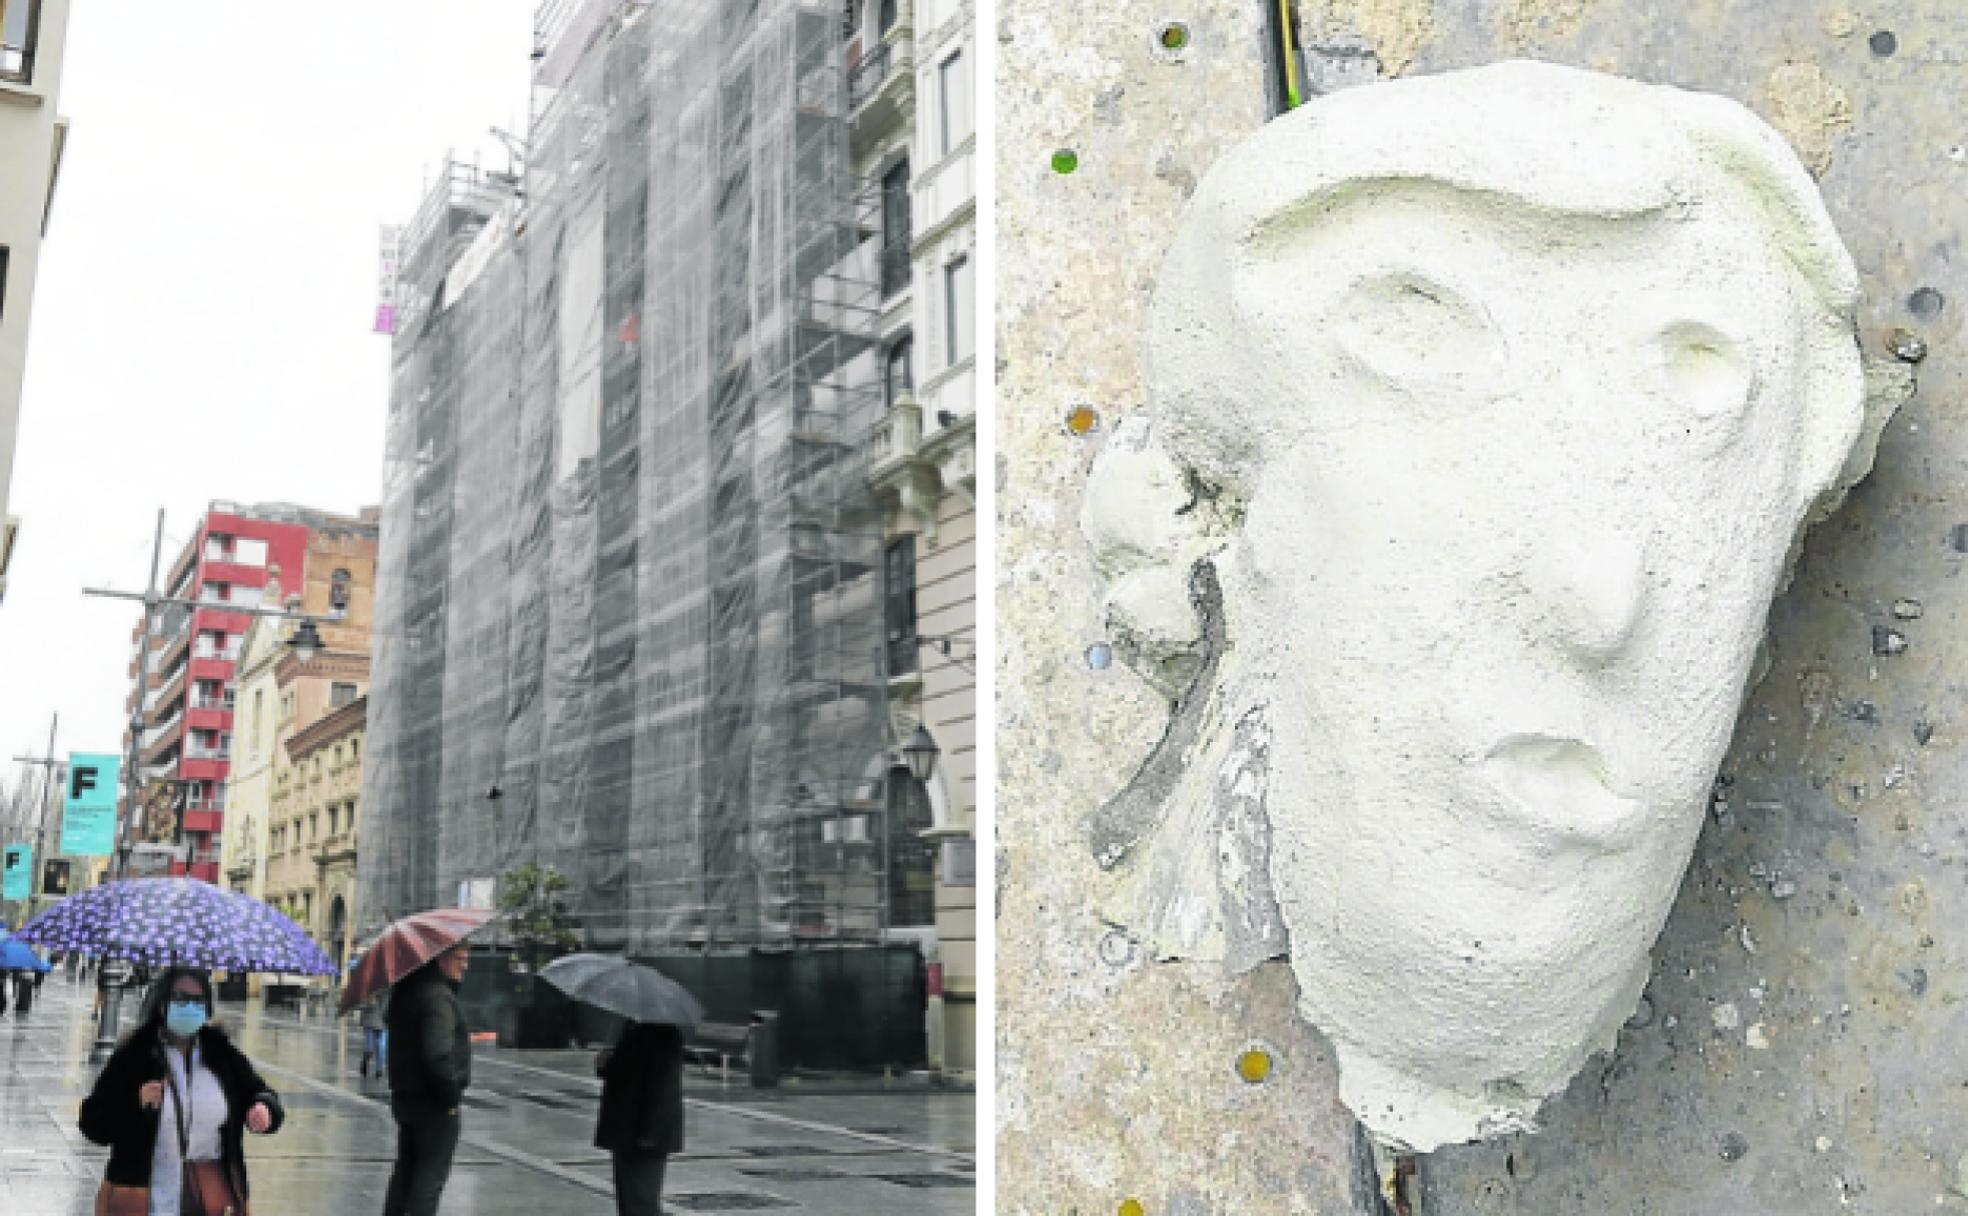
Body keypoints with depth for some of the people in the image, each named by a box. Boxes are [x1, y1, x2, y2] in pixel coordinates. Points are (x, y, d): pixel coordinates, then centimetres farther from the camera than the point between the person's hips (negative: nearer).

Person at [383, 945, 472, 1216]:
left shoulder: (405, 991, 10)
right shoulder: (438, 996, -21)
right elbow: (438, 1054, -30)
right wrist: (452, 1095, -19)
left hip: (404, 1098, 9)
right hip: (434, 1102, -9)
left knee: (405, 1168, 18)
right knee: (432, 1172, -1)